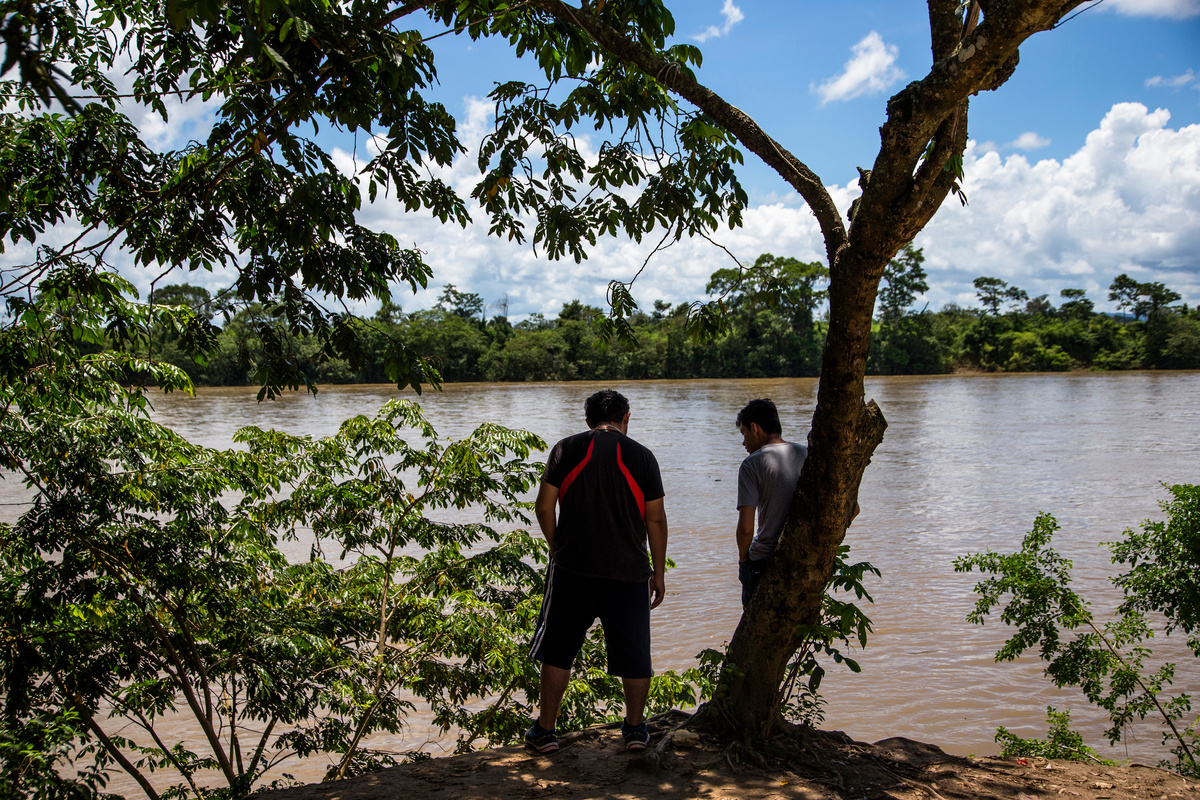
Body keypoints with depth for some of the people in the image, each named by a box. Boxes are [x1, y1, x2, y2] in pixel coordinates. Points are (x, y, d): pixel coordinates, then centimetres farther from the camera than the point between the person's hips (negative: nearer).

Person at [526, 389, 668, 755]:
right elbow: (656, 519, 1)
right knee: (634, 654, 13)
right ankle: (635, 729, 23)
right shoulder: (642, 457, 1)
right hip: (629, 572, 0)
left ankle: (544, 731, 15)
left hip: (572, 569, 0)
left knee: (557, 650, 10)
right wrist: (658, 573, 9)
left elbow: (544, 507, -1)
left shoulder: (567, 449, 1)